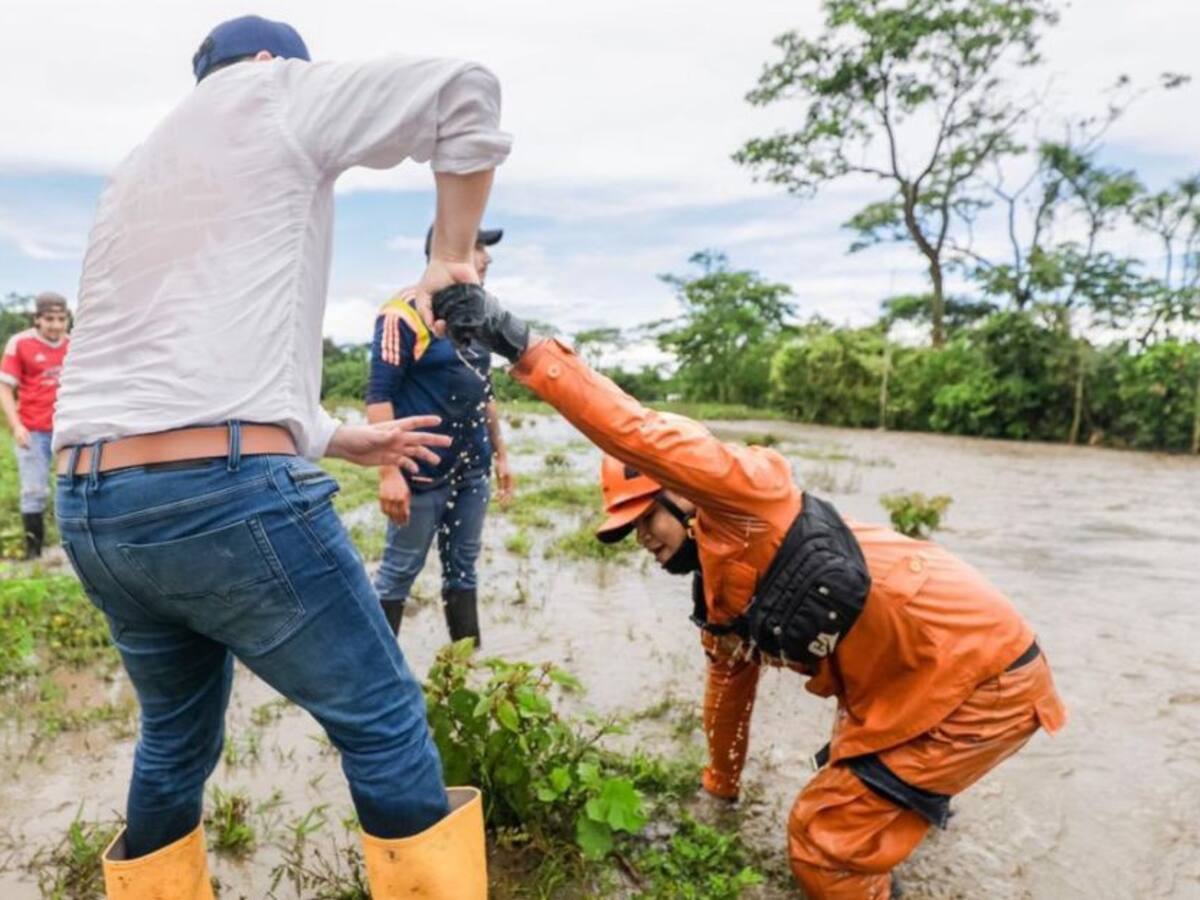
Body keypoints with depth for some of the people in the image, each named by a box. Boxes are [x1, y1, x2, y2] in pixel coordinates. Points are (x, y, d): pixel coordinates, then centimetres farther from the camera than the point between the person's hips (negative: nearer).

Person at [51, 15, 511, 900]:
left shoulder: (134, 177, 28)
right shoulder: (264, 95, 7)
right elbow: (466, 93, 3)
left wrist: (345, 439, 26)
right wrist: (452, 257, 11)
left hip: (90, 507, 9)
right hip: (224, 494, -8)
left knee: (177, 738, 25)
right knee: (383, 726, 5)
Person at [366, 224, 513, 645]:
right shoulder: (405, 312, -12)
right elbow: (379, 396, -15)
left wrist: (500, 453, 17)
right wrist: (389, 472, -21)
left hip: (472, 469, 8)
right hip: (423, 472, -7)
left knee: (462, 567, 13)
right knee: (400, 570, 2)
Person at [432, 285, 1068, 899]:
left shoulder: (747, 508, -17)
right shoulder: (718, 598, 11)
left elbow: (640, 437, -32)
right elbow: (729, 685, 25)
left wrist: (523, 347, -32)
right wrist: (720, 785, 38)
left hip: (980, 674, -9)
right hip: (916, 686, 9)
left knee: (824, 843, -1)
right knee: (841, 800, 27)